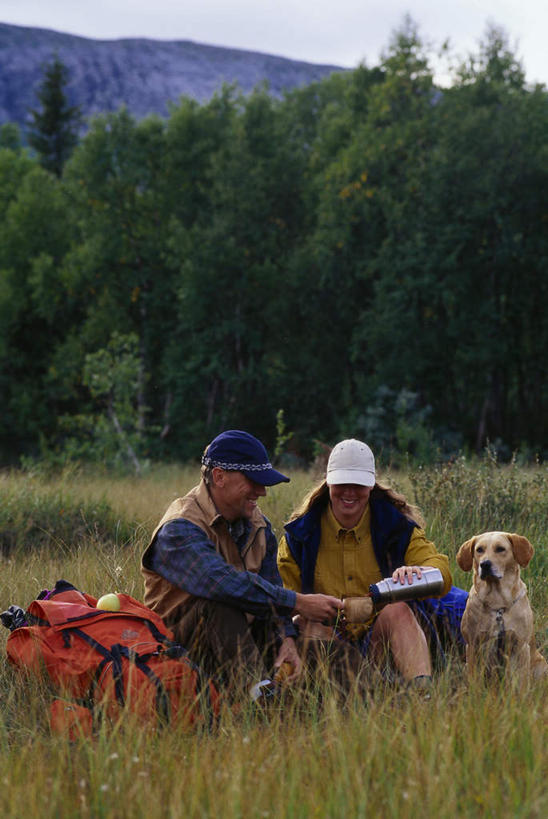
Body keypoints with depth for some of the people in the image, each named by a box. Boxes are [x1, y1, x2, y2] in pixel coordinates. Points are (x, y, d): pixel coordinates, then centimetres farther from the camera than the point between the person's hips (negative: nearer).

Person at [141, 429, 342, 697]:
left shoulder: (257, 525, 9)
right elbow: (223, 582, -35)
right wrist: (298, 603, -35)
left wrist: (286, 638, -14)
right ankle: (254, 687, -46)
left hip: (239, 636, 7)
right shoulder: (179, 529, -19)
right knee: (220, 604, -36)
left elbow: (271, 589, 7)